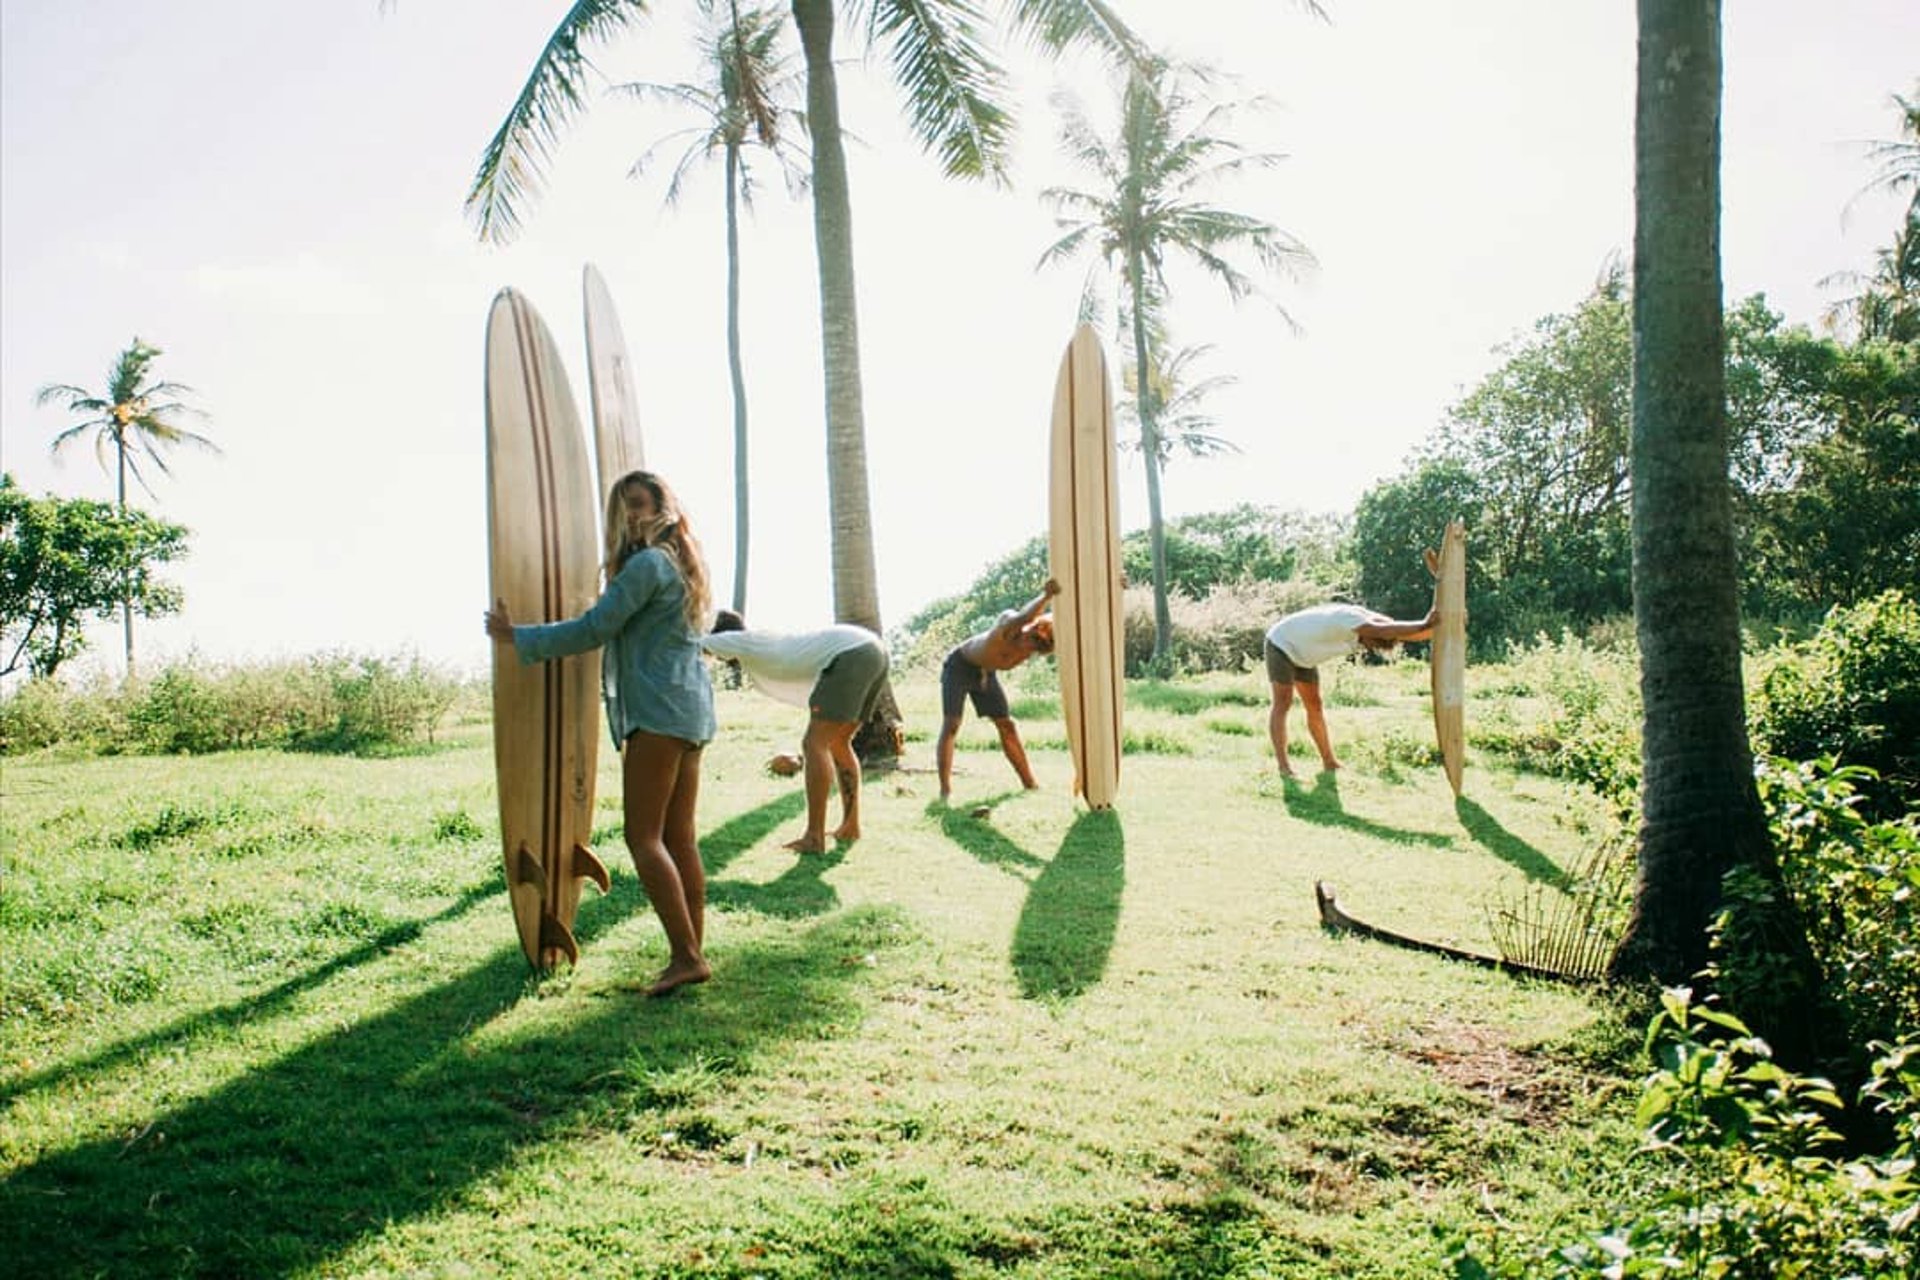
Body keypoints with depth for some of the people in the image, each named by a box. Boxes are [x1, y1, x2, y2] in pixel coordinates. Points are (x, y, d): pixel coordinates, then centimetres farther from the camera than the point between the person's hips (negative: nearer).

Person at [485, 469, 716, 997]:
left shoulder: (647, 564, -10)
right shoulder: (679, 564, 20)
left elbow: (594, 629, -12)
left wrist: (518, 637, -3)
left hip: (658, 710, -10)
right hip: (689, 711, 10)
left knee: (644, 838, -9)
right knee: (679, 837, 9)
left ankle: (686, 956, -12)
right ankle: (693, 953, 10)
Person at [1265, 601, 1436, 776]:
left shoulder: (1370, 623, -11)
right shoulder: (1349, 618, -38)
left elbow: (1410, 633, -15)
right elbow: (1383, 632, -54)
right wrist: (1424, 624, -56)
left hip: (1302, 653, 8)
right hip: (1282, 644, -8)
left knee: (1314, 706, 8)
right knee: (1283, 704, -13)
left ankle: (1329, 762, 15)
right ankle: (1284, 768, -15)